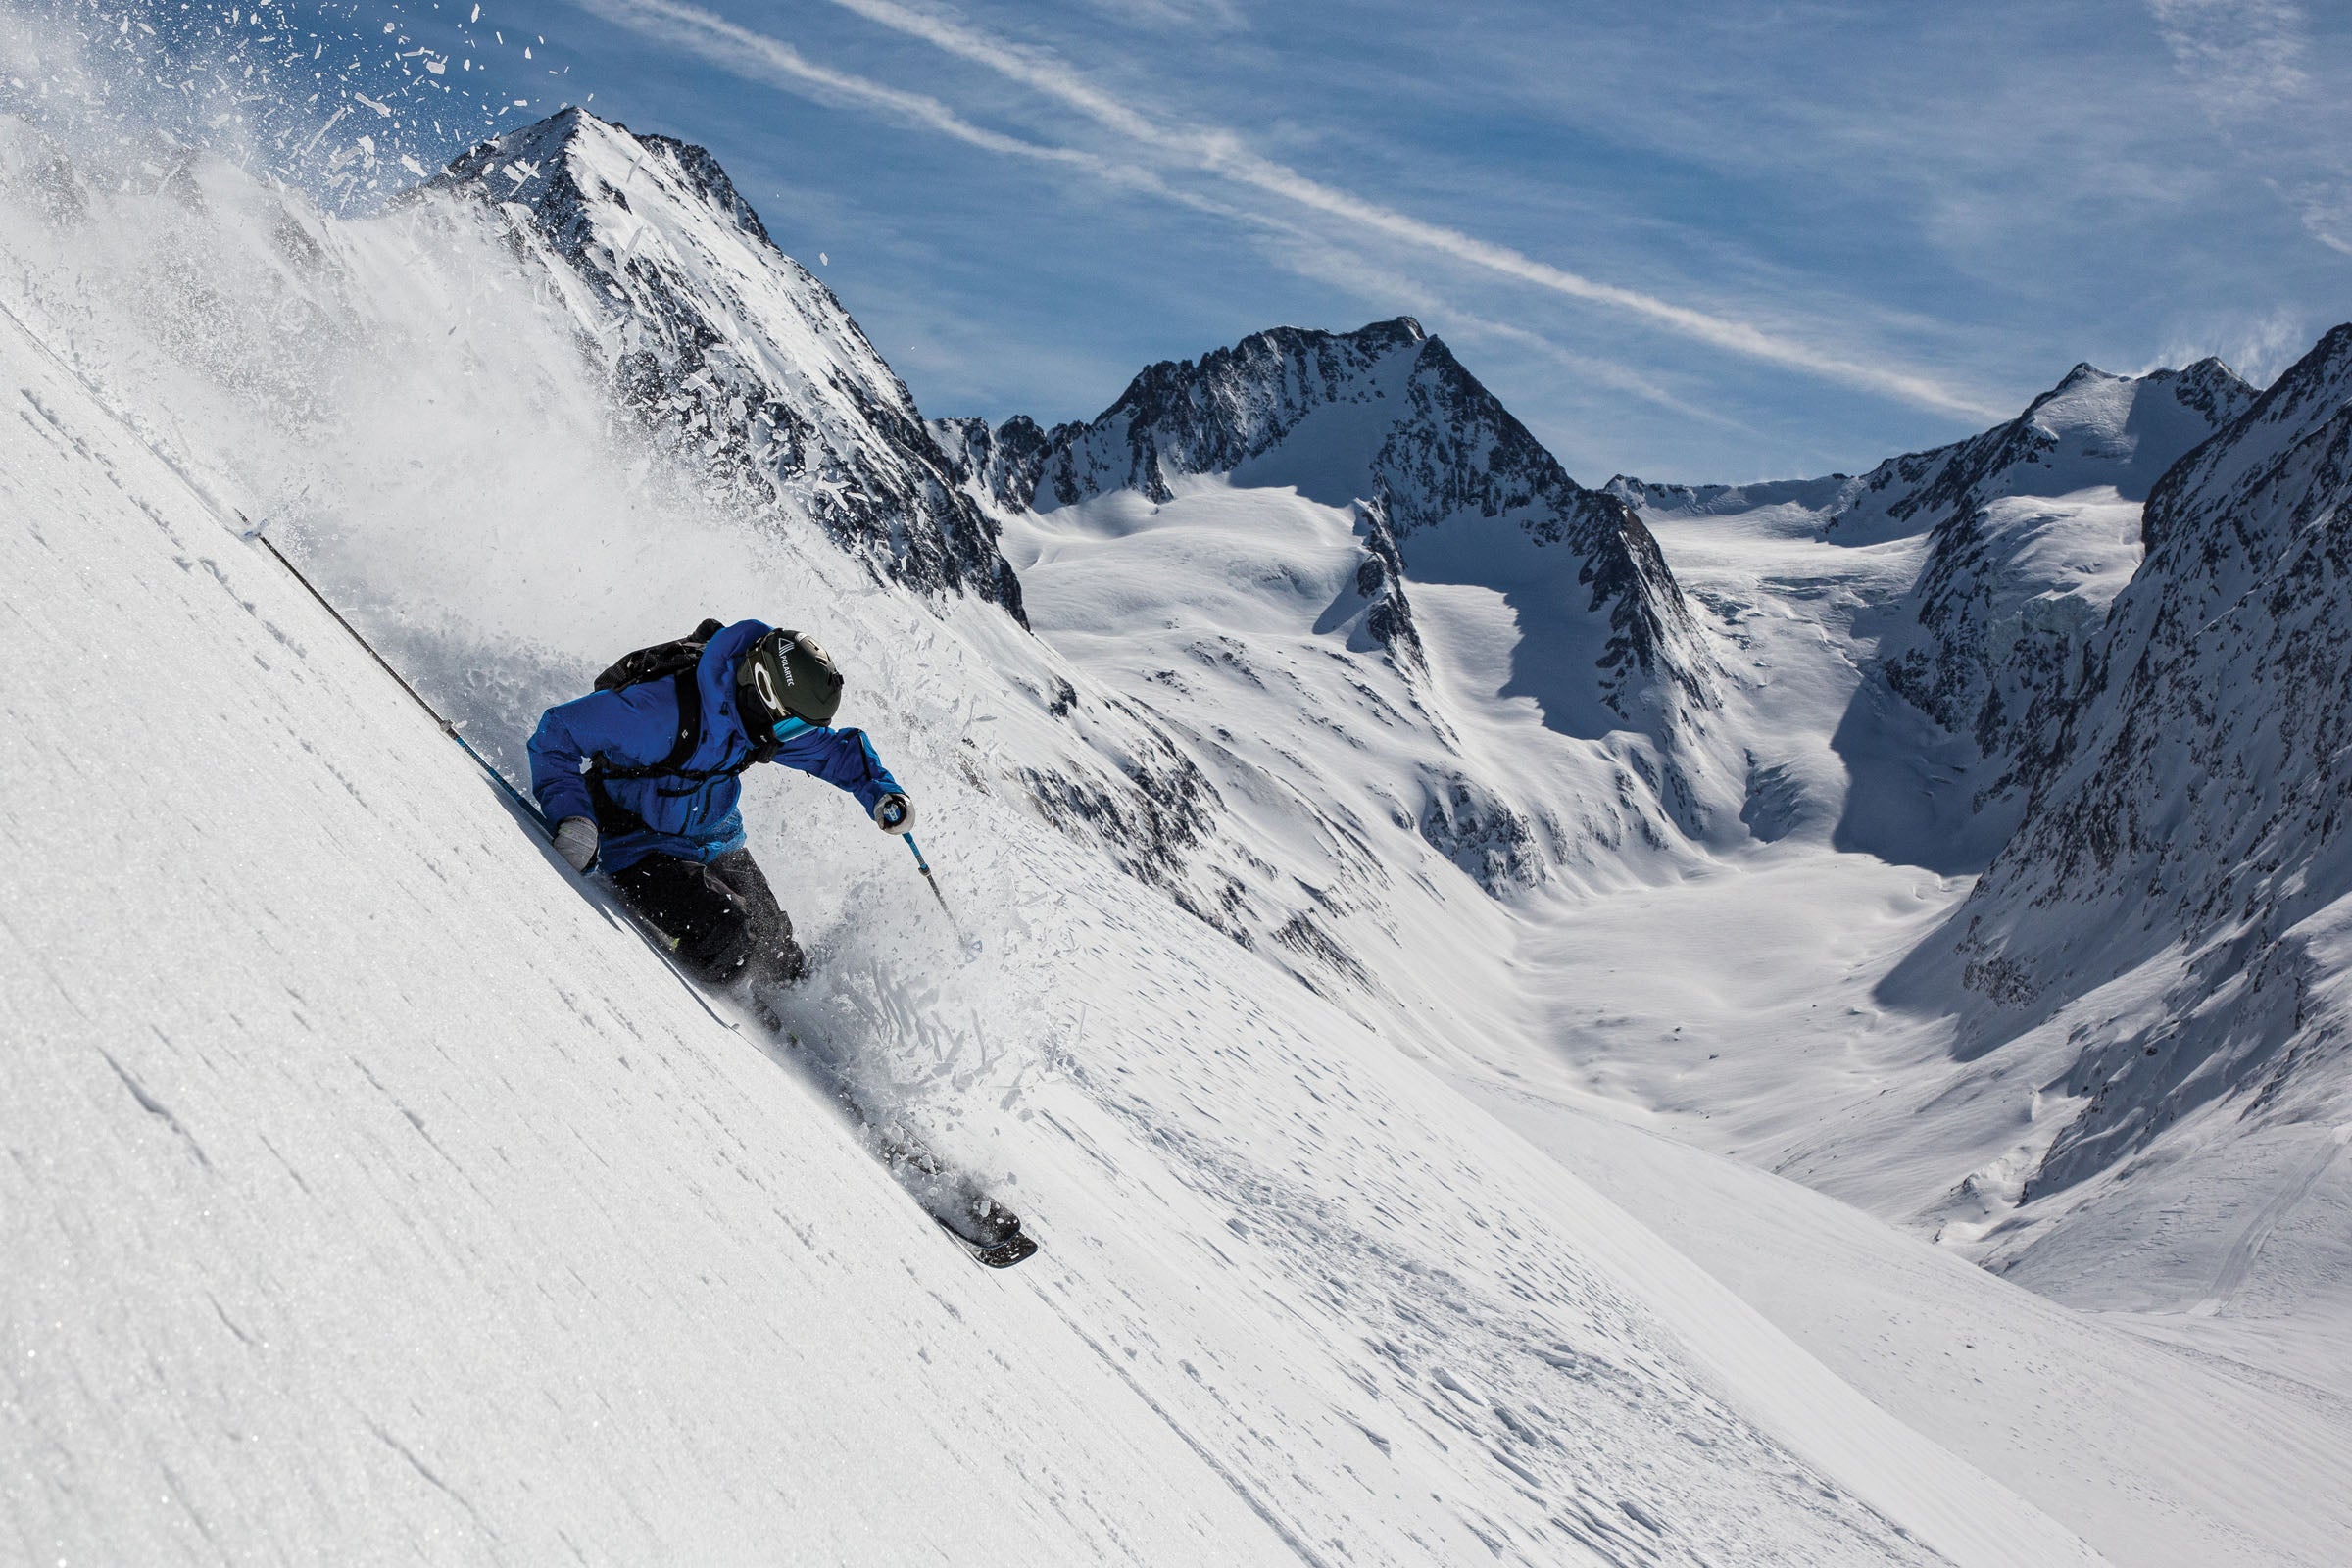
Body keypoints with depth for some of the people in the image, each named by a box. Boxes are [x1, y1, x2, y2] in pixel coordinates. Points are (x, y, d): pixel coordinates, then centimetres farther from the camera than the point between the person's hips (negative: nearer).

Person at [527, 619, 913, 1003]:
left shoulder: (773, 719, -11)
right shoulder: (664, 710, -33)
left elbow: (834, 750, 8)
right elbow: (558, 731, -24)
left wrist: (881, 791, -8)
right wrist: (571, 815, -34)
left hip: (714, 841, 7)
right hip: (638, 845, -6)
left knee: (779, 955, 2)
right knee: (728, 934, -25)